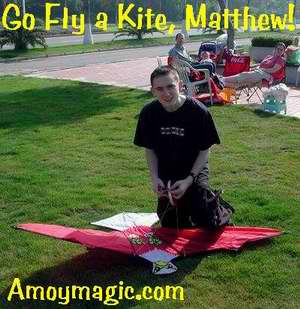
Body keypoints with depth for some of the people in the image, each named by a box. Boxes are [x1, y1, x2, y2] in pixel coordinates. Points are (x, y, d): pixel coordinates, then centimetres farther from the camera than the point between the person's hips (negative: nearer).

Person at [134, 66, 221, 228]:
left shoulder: (198, 111, -19)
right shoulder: (149, 113, -11)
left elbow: (204, 151, -10)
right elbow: (149, 149, 1)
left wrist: (189, 180, -18)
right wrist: (154, 178, -12)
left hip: (194, 172, -2)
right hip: (165, 177, 3)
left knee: (203, 223, -15)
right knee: (170, 227, 3)